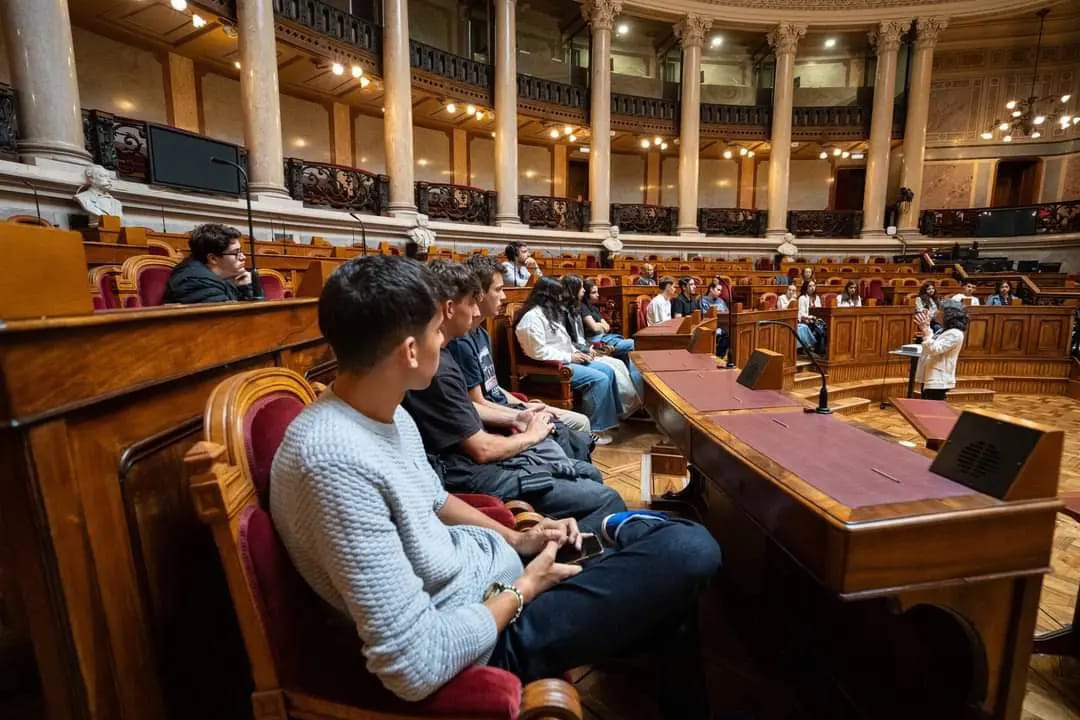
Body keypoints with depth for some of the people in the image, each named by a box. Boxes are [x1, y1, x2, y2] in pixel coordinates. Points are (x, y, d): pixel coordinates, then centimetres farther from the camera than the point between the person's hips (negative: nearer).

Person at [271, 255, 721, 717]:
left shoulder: (387, 415, -1)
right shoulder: (335, 462, -31)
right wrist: (524, 588, -16)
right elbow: (415, 666, -30)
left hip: (492, 565, 8)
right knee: (689, 551, -12)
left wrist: (516, 539, 2)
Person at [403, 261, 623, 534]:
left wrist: (512, 419, 8)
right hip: (470, 474, -10)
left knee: (591, 474, 15)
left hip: (470, 457, 10)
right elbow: (482, 449, -21)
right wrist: (531, 435, -3)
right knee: (606, 500, -13)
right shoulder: (437, 369, -25)